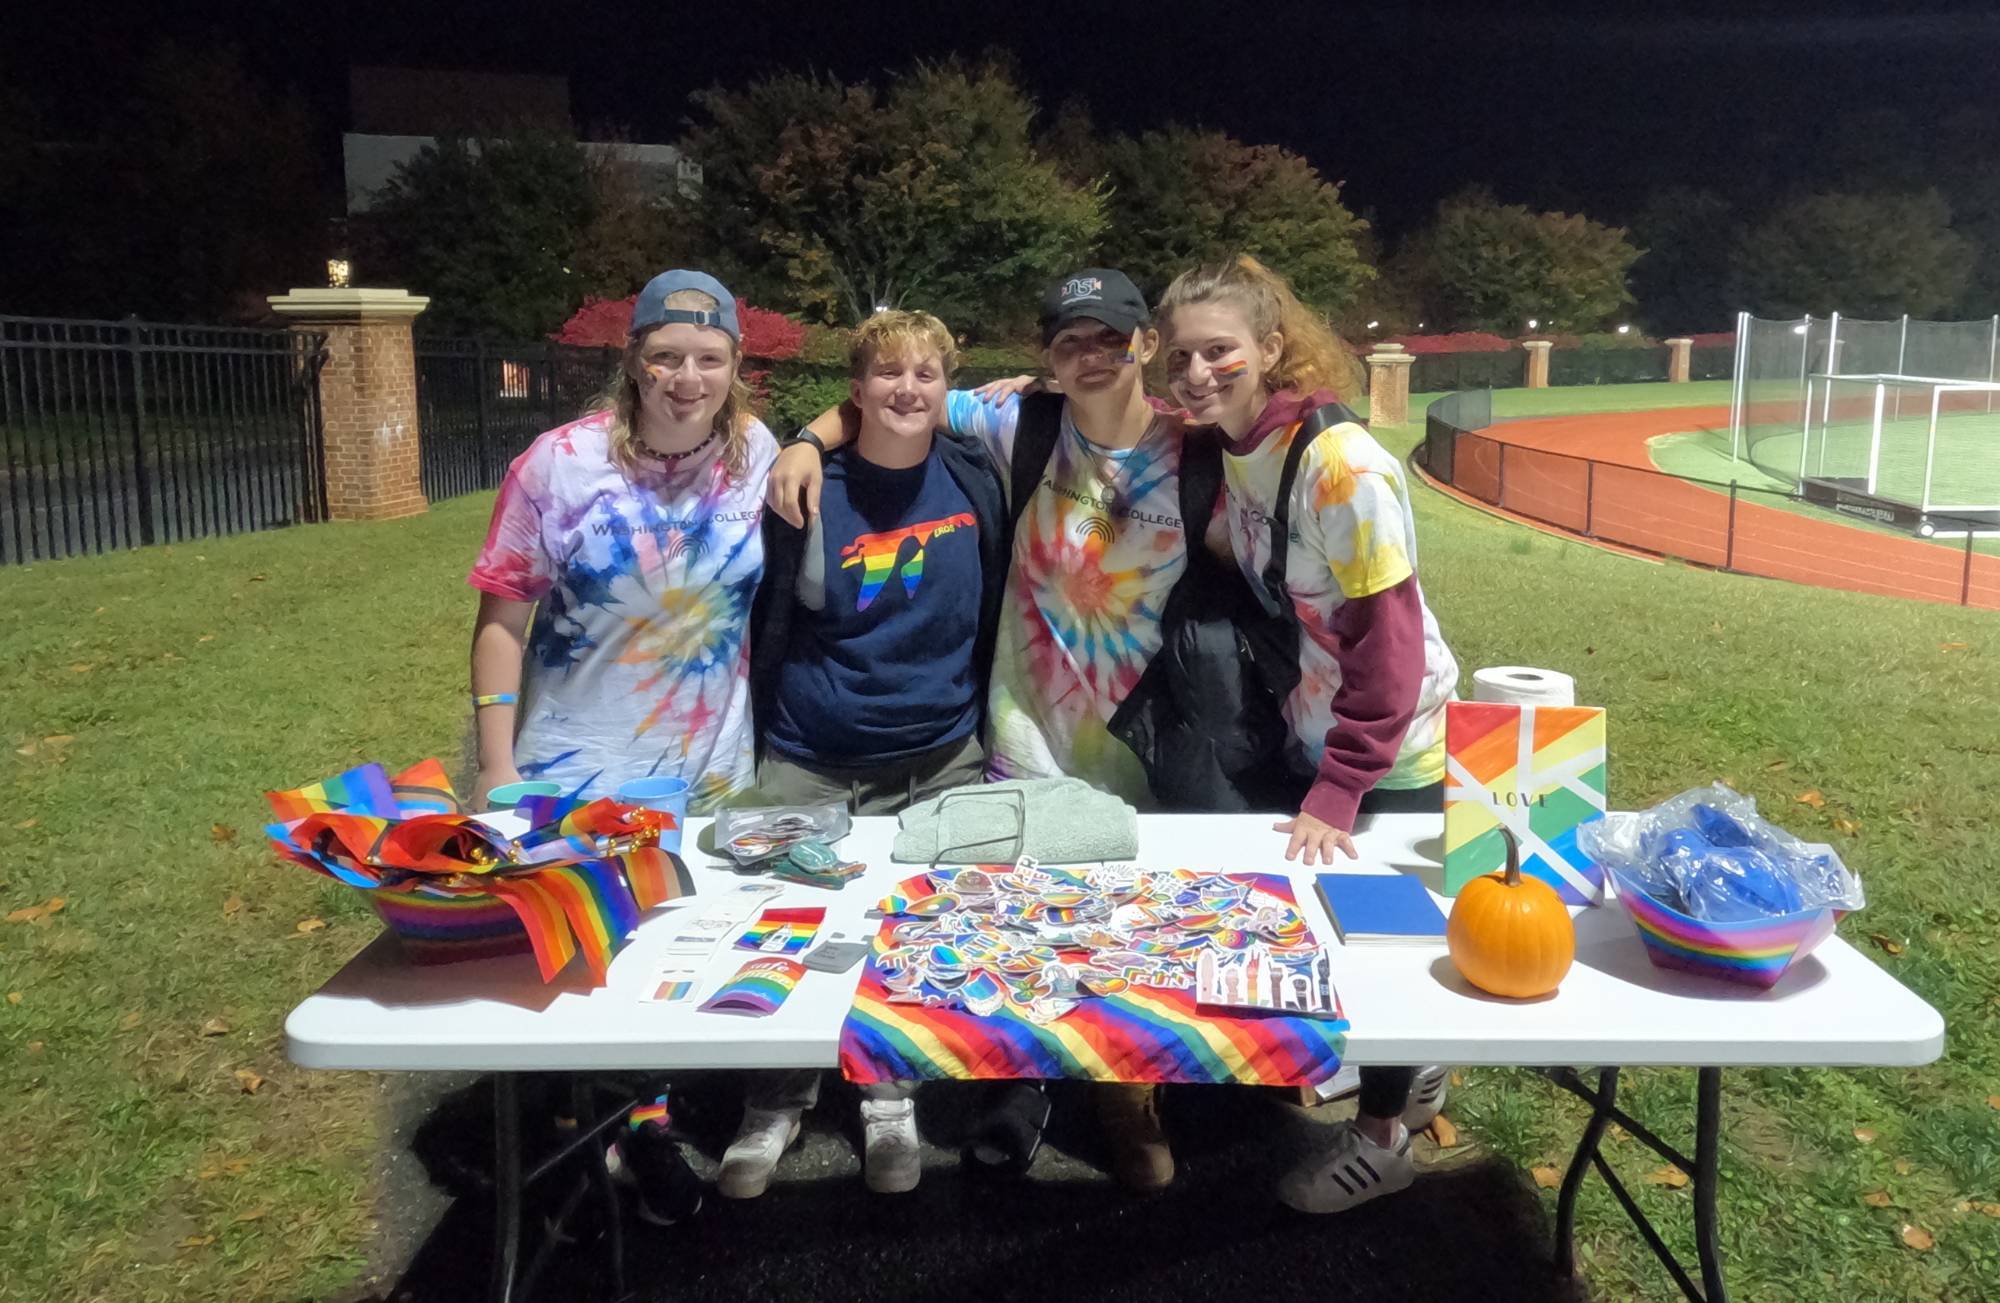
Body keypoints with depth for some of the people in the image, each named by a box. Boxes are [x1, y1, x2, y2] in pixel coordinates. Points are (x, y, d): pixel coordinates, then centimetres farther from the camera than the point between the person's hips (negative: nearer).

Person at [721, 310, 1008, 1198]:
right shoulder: (810, 491, -8)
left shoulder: (976, 480, -2)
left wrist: (981, 718, 11)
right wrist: (756, 740, 3)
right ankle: (777, 1103, 30)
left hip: (939, 762, 2)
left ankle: (890, 1100, 33)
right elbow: (767, 624, -1)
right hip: (808, 765, -1)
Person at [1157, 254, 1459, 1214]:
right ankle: (1415, 1076, 42)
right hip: (1313, 736, 7)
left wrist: (1340, 788, -22)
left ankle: (1384, 1136, 28)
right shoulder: (1224, 451, -1)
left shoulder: (1341, 464, -24)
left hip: (1391, 751, -7)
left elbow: (1388, 644, -23)